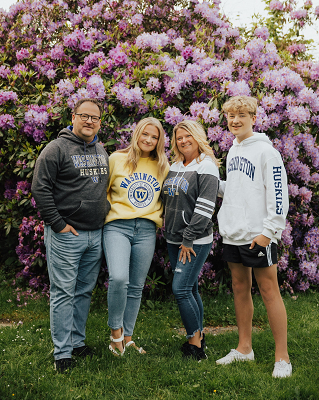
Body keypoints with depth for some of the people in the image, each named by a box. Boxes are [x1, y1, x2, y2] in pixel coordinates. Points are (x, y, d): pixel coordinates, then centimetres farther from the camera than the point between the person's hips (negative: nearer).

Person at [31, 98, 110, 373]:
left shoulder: (101, 151, 14)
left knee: (85, 291, 14)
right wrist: (57, 223, -14)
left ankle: (78, 341, 28)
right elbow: (40, 188, -11)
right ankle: (63, 352, 8)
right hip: (66, 235, -6)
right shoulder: (57, 148, -7)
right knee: (63, 293, -1)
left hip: (95, 234, 7)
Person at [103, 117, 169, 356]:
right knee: (118, 278, -22)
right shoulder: (117, 159, 5)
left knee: (136, 287, 6)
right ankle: (115, 329, 1)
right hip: (117, 227, -3)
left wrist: (159, 216, 10)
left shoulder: (162, 167, 13)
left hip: (146, 230, 3)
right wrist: (109, 210, 0)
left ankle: (127, 337, 20)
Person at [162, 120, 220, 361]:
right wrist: (166, 230, 14)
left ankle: (194, 341, 3)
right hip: (174, 240, 7)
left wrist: (189, 239, -18)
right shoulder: (174, 167, 14)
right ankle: (199, 337, 23)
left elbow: (204, 207, -17)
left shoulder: (206, 167, -9)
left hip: (196, 242, -7)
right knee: (190, 289, 12)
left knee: (181, 288, -11)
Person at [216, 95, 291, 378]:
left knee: (269, 291, -2)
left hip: (257, 235, -8)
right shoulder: (233, 150, 15)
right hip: (232, 233, 8)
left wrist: (268, 231, -19)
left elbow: (278, 194, -15)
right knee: (240, 288, 13)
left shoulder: (265, 150, -9)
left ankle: (282, 357, 7)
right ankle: (244, 348, 26)